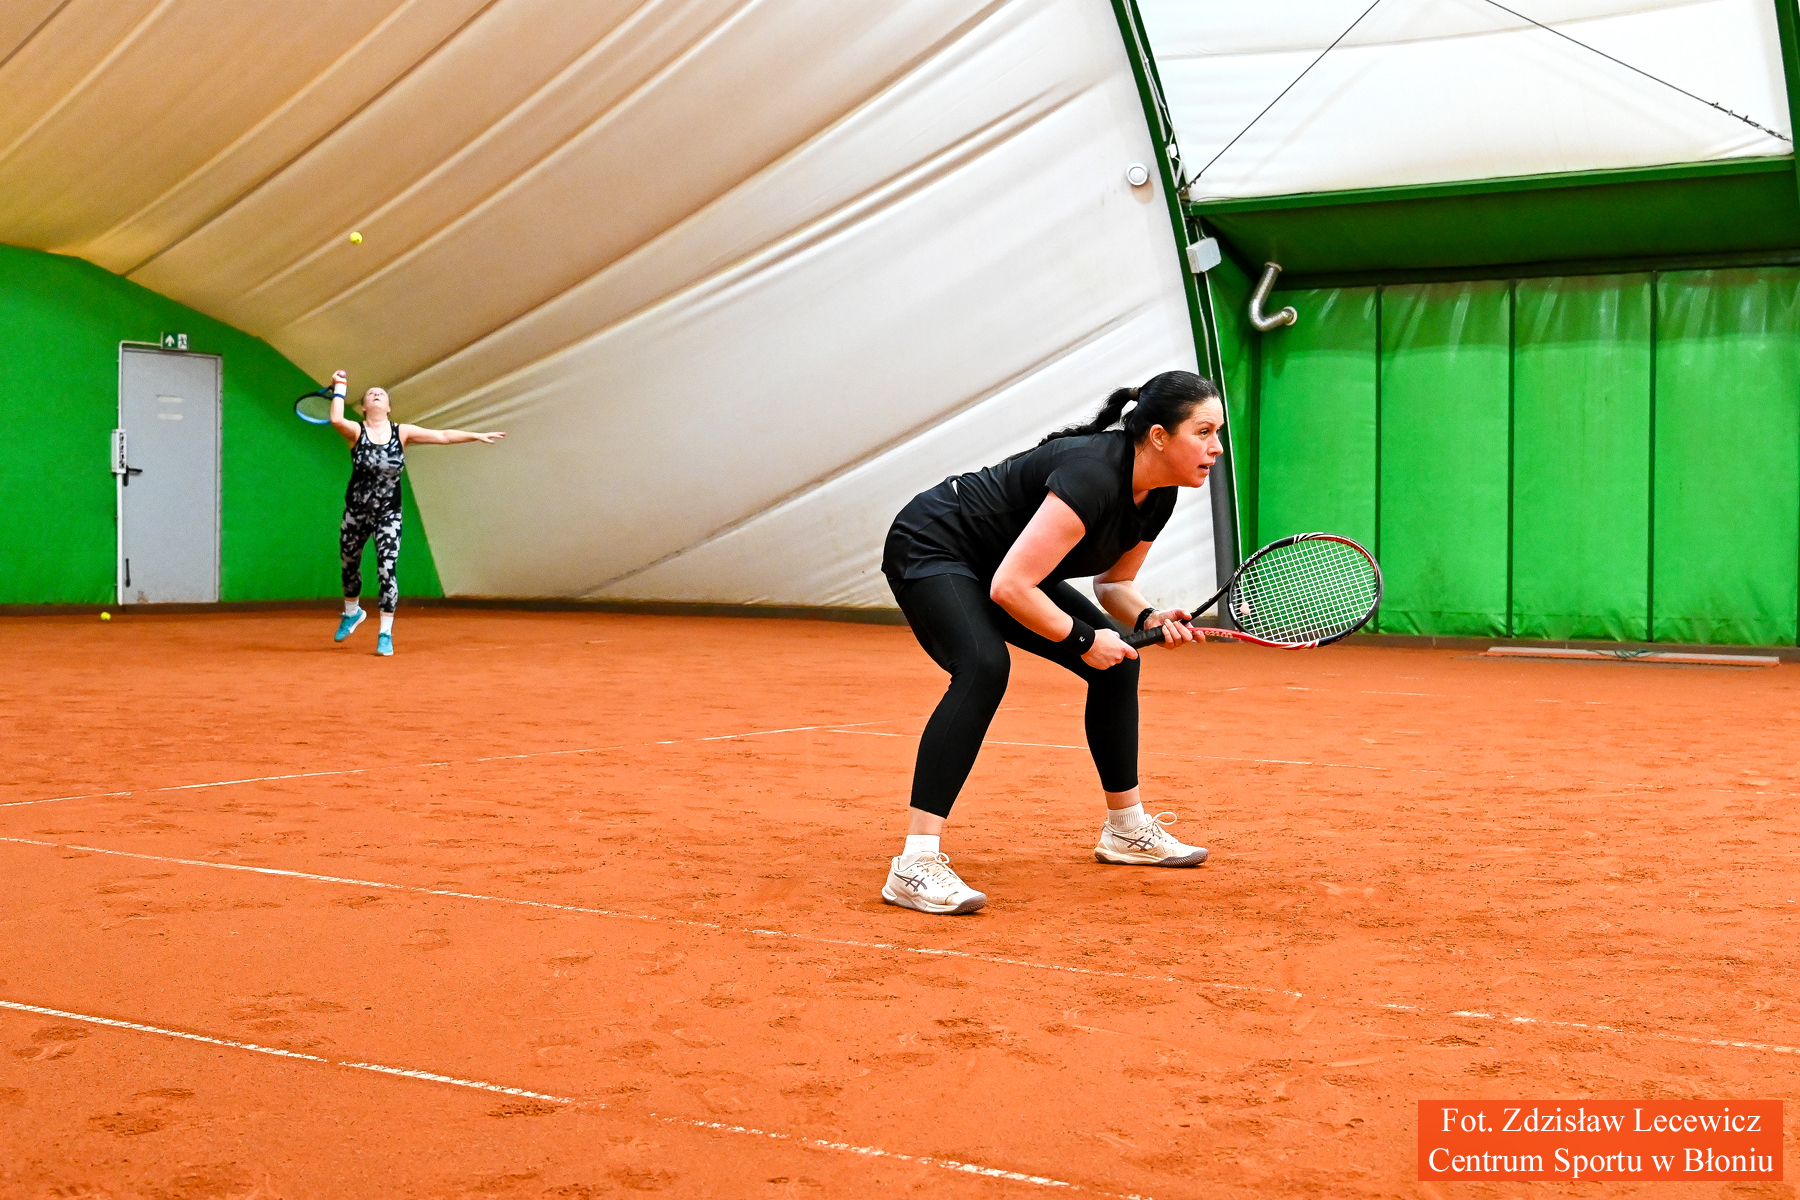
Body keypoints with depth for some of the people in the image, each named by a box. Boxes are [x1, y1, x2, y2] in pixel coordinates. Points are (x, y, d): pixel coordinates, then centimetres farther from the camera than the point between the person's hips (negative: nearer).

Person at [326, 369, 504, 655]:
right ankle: (352, 613, 45)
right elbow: (336, 419, -28)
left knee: (387, 570, -11)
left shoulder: (401, 433, 0)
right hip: (356, 513, 0)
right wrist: (340, 388, -17)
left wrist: (477, 436, -9)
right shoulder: (356, 431, -6)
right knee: (349, 565, 16)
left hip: (388, 515, 0)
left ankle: (386, 633, -1)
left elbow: (442, 436, -3)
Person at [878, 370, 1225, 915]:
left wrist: (1147, 618, -11)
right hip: (929, 548, -10)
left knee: (1118, 662, 8)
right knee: (984, 666, -34)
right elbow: (1009, 587, -34)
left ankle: (1126, 828, 26)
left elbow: (1113, 581, 10)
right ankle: (915, 865, -37)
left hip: (1006, 567, 10)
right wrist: (1082, 639, -23)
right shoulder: (1091, 475, -33)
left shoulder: (1157, 497, -5)